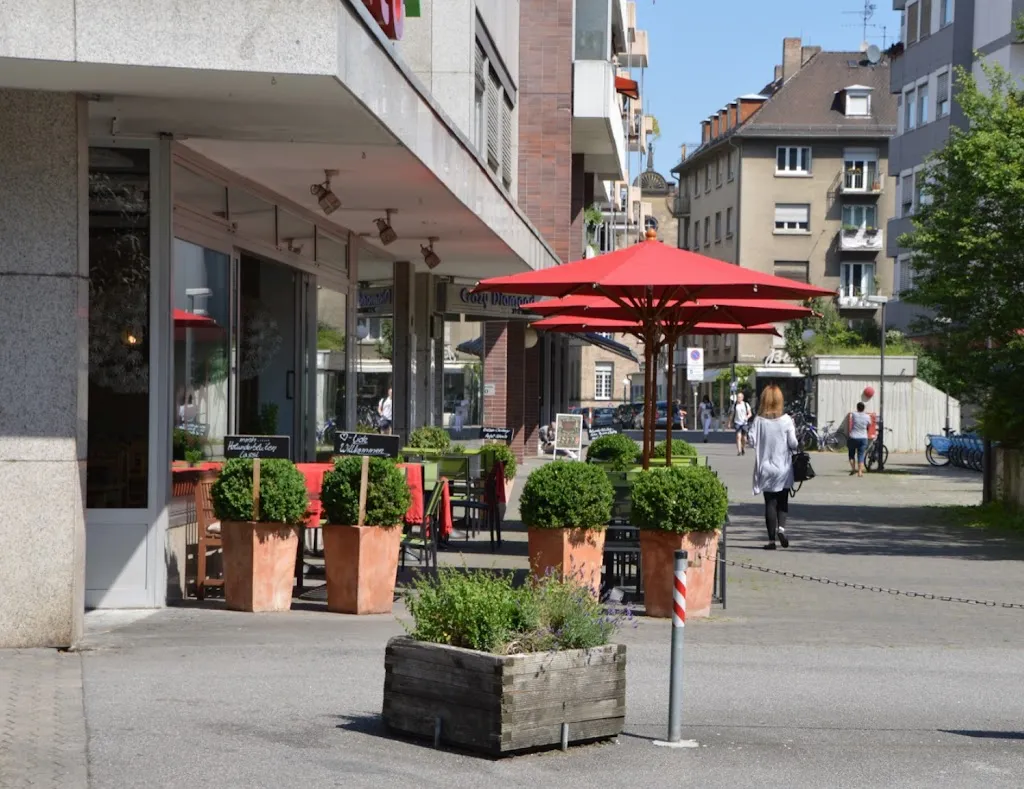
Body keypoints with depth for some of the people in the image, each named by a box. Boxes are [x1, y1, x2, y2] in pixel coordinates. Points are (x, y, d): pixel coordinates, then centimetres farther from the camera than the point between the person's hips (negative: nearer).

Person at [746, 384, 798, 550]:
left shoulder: (759, 420, -7)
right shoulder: (786, 420, -7)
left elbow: (751, 441, -8)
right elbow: (793, 443, -7)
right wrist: (798, 445, 14)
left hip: (765, 468, 0)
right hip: (783, 468, 0)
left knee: (770, 503, 5)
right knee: (783, 501, 12)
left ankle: (771, 539, 2)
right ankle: (781, 527, -12)